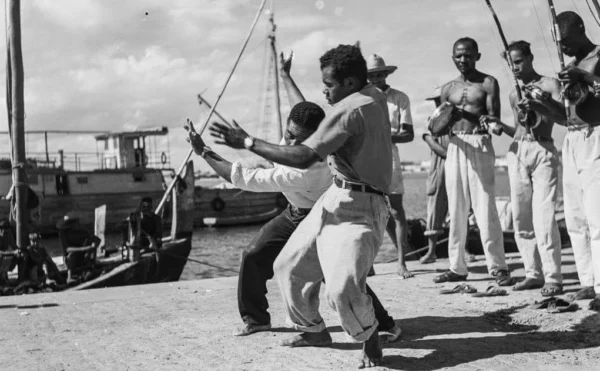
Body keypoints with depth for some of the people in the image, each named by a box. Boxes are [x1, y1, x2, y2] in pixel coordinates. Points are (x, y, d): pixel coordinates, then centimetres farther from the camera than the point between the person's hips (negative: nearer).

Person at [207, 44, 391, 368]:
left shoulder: (348, 109, -21)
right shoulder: (374, 96, 8)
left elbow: (303, 158, -25)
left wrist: (248, 143, -19)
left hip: (358, 208, -11)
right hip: (336, 200, 11)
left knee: (342, 288, -25)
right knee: (288, 267, 15)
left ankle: (371, 342, 3)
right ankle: (313, 329, 34)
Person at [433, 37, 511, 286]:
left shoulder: (488, 83, 2)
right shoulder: (448, 89, 14)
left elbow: (494, 120, -7)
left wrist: (470, 115, -24)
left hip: (479, 146, -4)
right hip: (455, 147, 4)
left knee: (485, 208, -9)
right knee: (456, 210, 6)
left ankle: (497, 267, -3)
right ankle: (457, 267, 12)